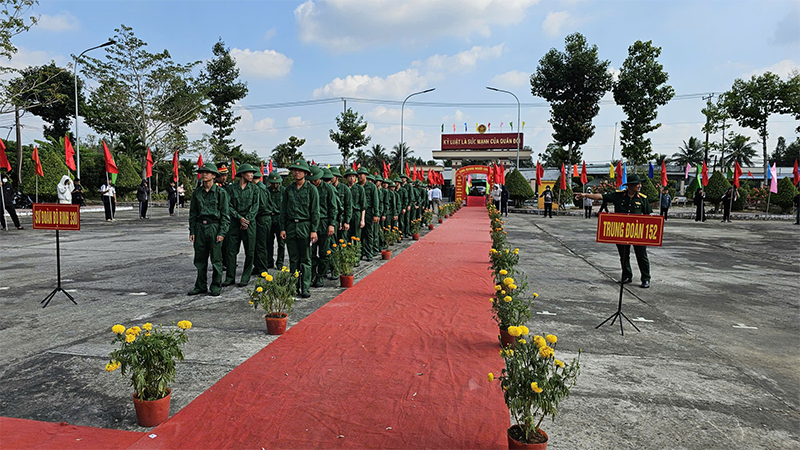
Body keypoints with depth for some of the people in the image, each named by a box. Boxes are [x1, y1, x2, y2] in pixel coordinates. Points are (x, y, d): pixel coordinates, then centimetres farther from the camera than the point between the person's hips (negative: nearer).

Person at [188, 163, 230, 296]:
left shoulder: (220, 192, -2)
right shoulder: (196, 193, 10)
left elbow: (225, 214, -3)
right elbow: (192, 213, 14)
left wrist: (222, 232, -10)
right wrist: (192, 231, 7)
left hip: (214, 227, -4)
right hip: (200, 227, 4)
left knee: (216, 259, 1)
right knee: (200, 259, 8)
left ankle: (216, 286, 12)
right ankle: (201, 286, 19)